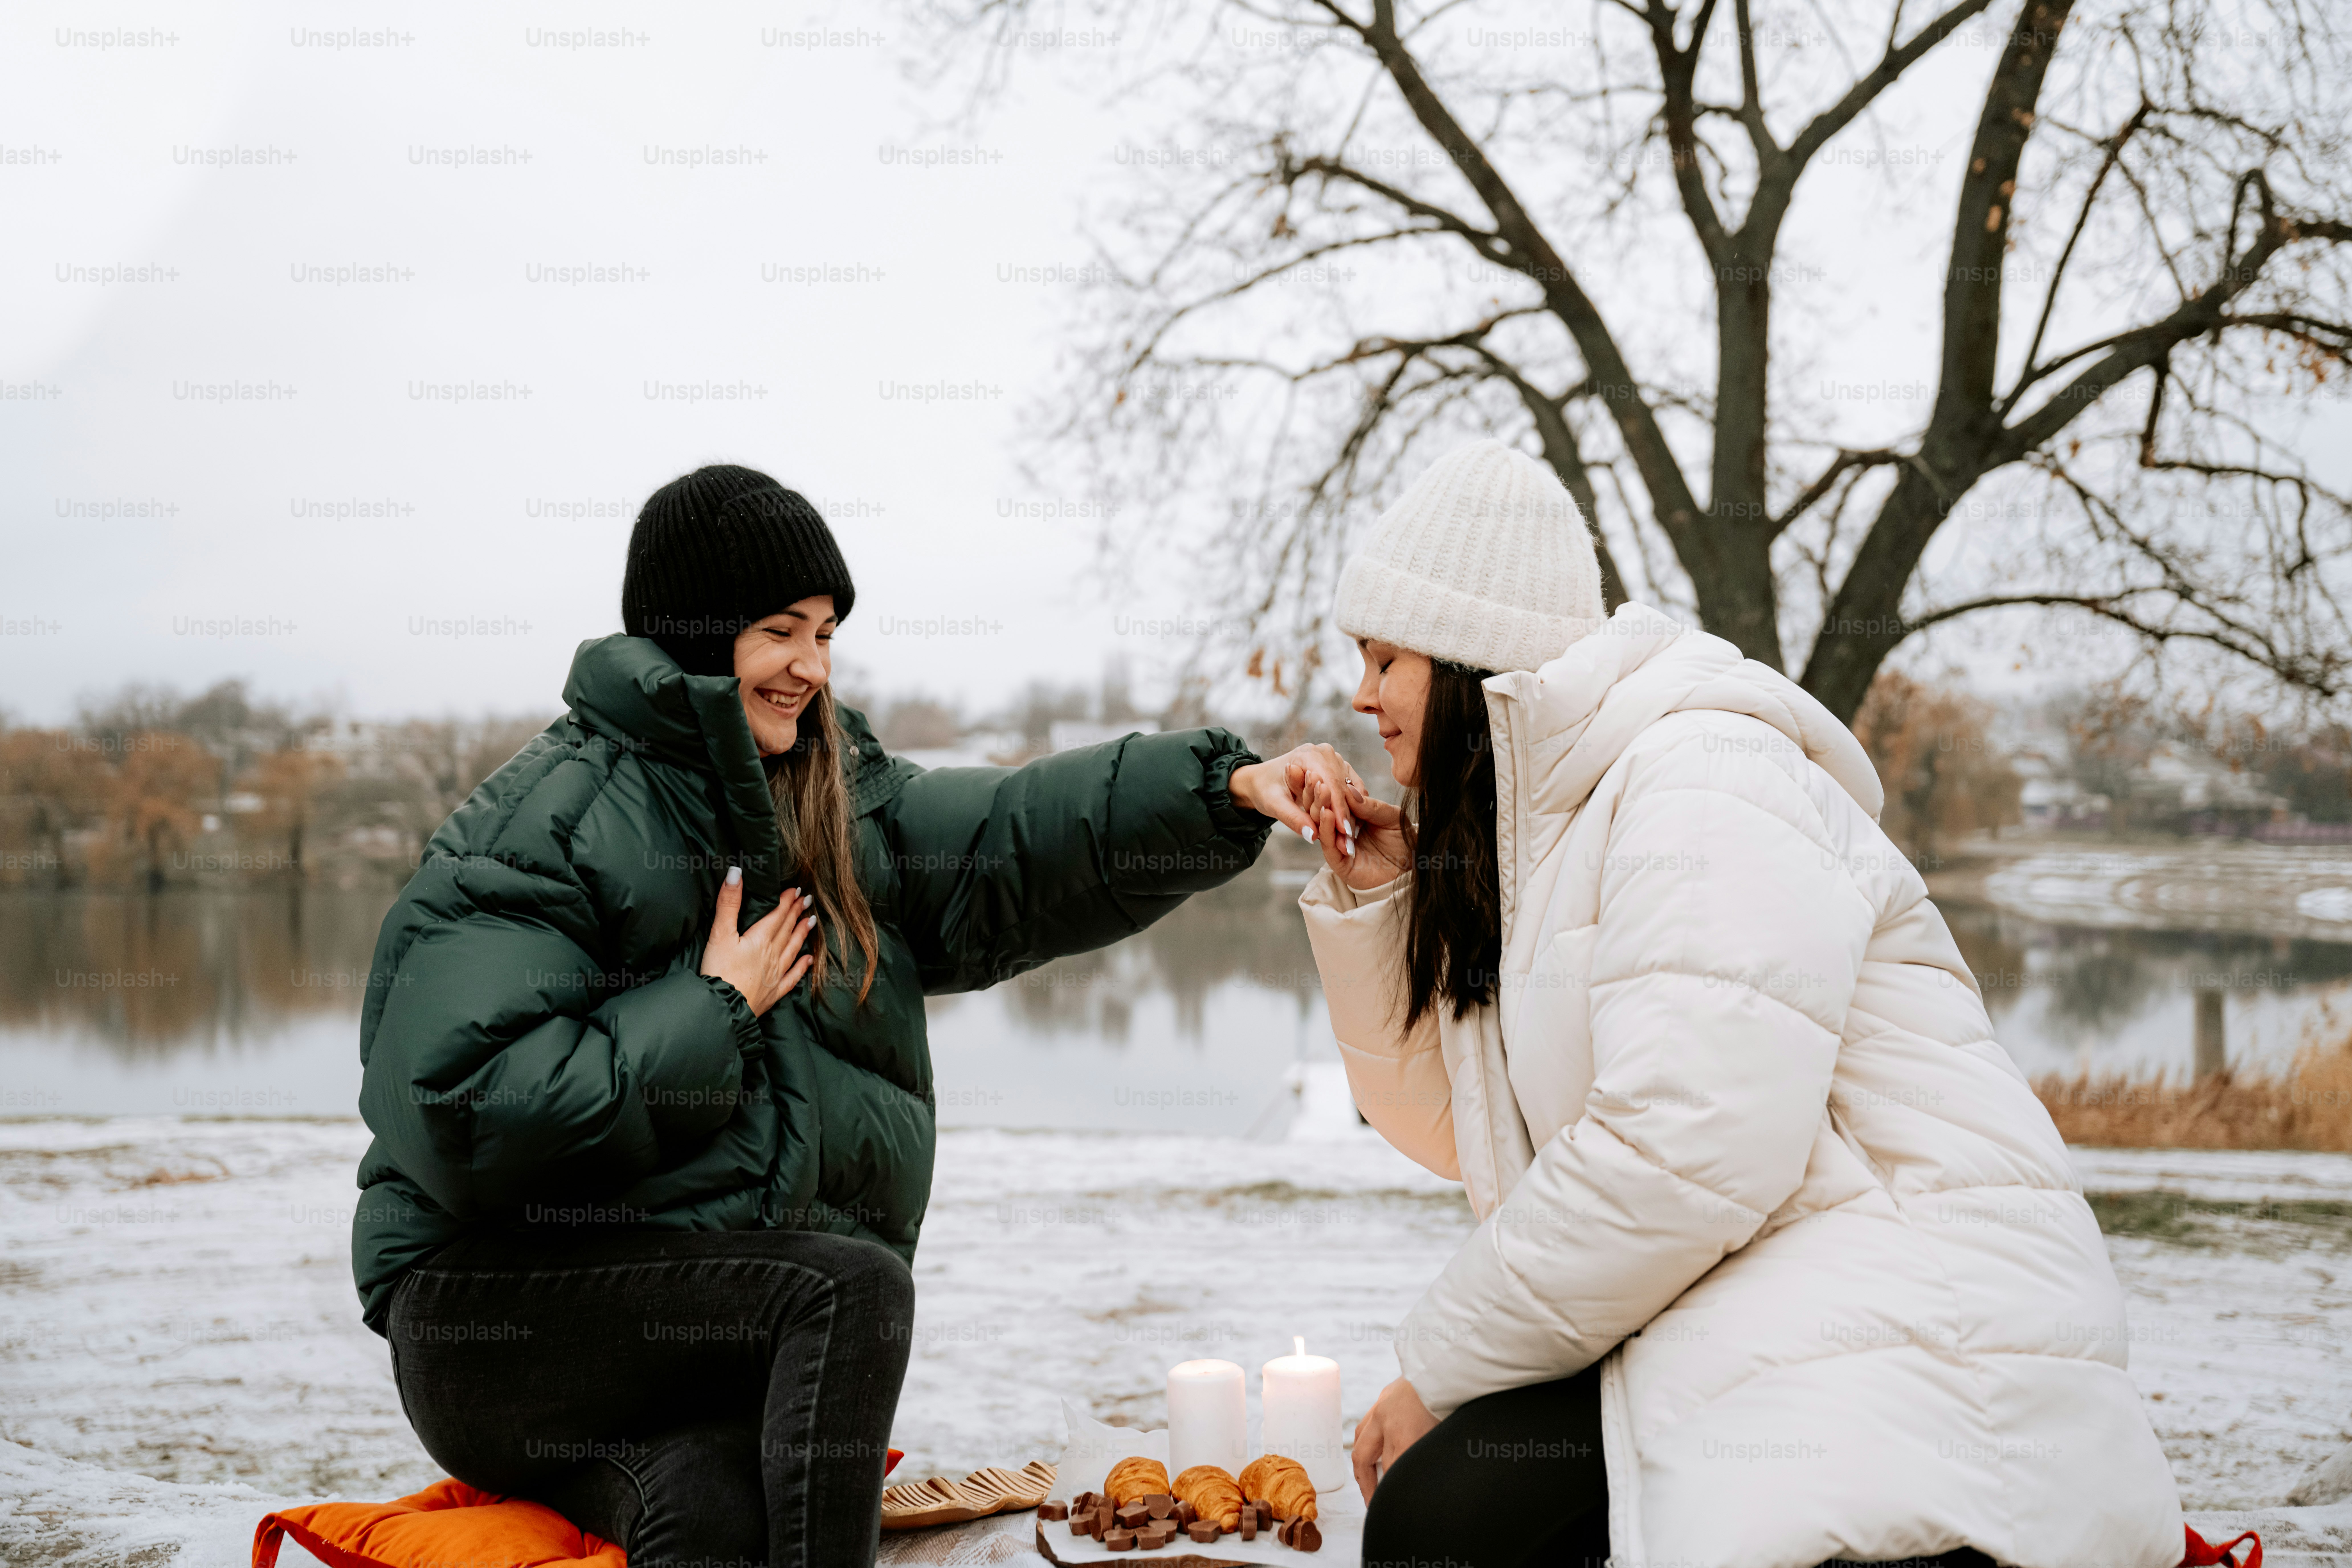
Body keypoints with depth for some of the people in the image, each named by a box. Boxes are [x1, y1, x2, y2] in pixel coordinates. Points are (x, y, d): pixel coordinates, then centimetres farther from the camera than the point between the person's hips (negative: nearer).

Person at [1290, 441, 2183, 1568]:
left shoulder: (1703, 780, -13)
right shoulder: (1533, 827, 18)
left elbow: (1684, 1152, -23)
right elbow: (1452, 1128, 21)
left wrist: (1440, 1365, -13)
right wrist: (1370, 901, 7)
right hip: (1724, 1341, 9)